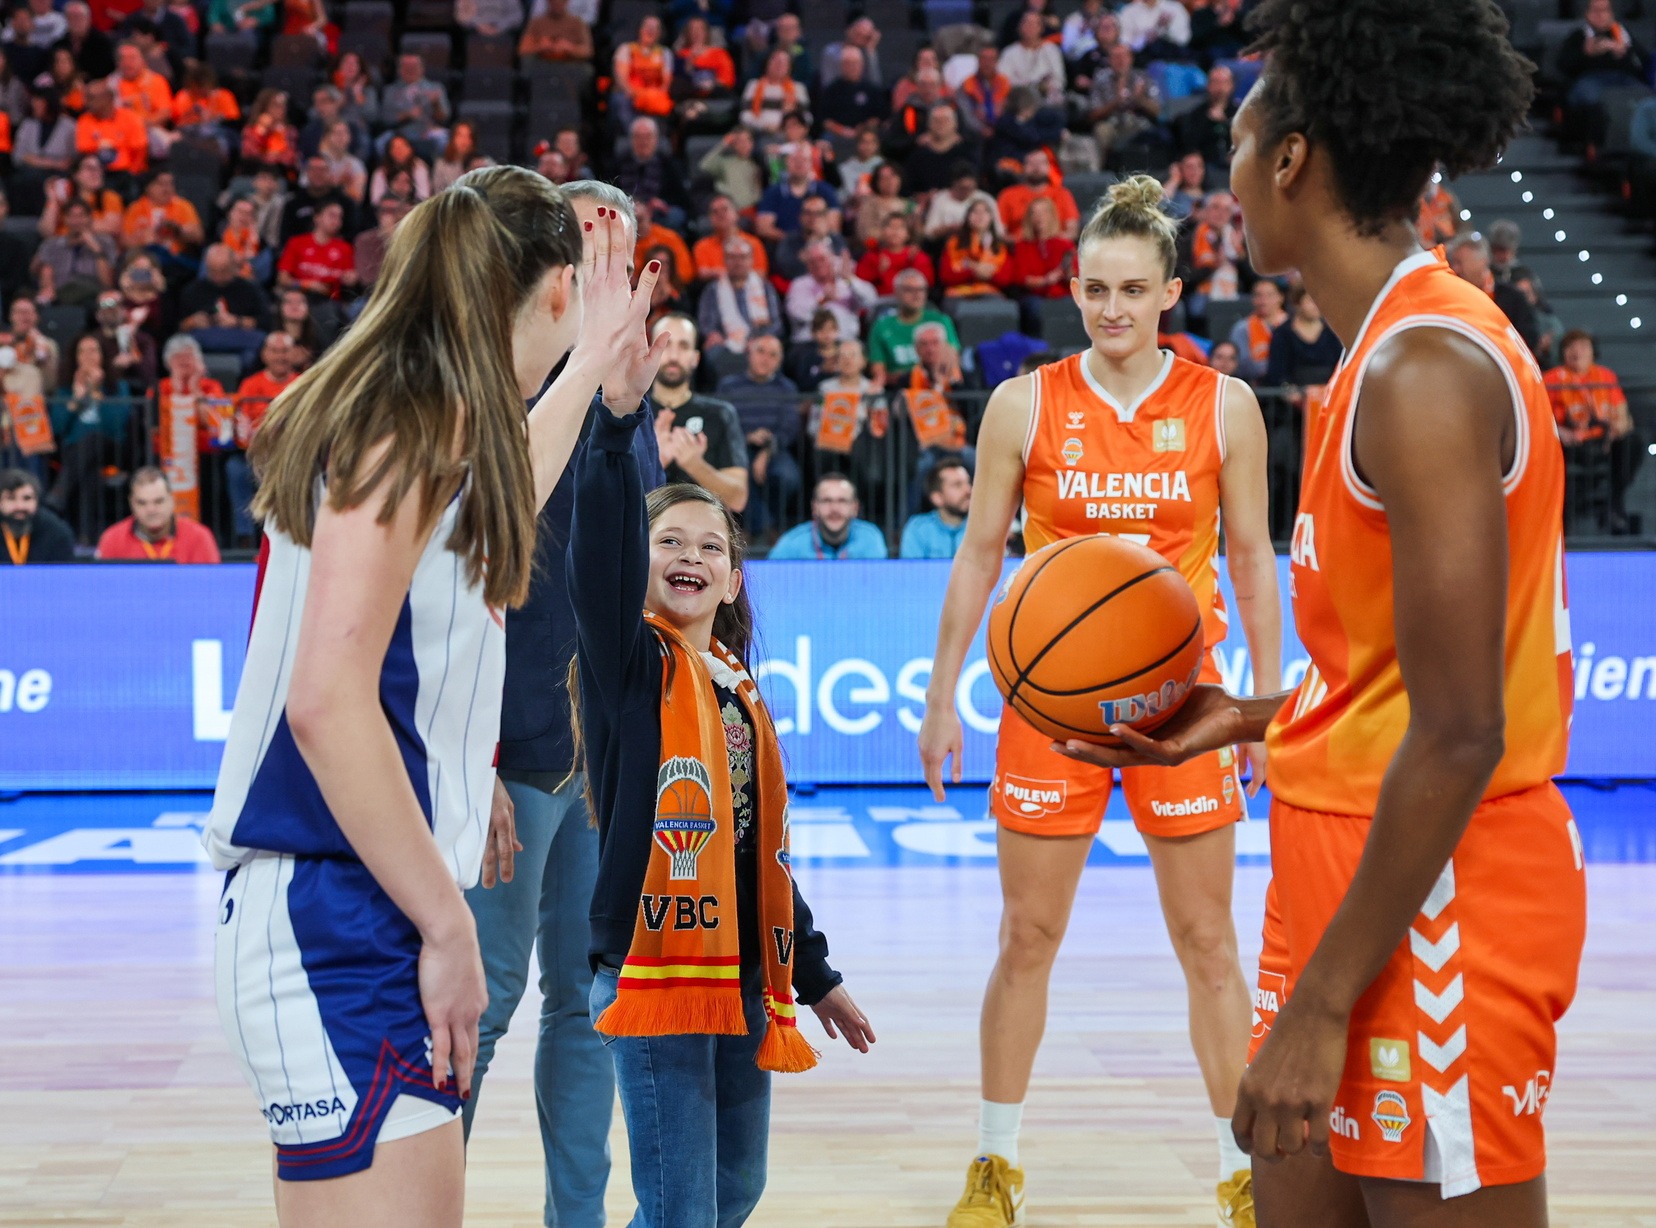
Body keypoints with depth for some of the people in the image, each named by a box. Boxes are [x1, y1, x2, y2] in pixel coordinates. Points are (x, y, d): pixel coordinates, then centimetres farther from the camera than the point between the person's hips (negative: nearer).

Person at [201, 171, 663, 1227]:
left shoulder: (434, 425, 14)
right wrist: (447, 923, -18)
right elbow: (328, 701, -21)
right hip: (341, 929, -10)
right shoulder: (414, 423, -13)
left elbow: (505, 494, 41)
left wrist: (597, 367, 48)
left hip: (369, 918, 10)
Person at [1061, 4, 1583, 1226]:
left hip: (1432, 893, -10)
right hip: (1342, 854, 10)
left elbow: (1458, 737, -22)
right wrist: (1258, 716, 18)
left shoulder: (1424, 372, -19)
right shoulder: (1403, 346, 11)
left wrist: (1324, 997, -20)